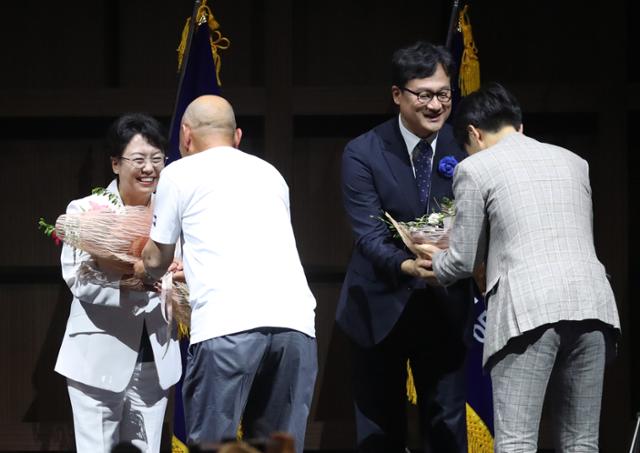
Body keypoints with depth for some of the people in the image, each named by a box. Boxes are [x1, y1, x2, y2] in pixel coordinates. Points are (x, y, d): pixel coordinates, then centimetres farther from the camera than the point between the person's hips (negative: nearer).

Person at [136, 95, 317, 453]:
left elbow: (156, 261, 23)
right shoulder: (270, 173, 27)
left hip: (228, 325, -4)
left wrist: (143, 269, 47)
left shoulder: (181, 173, 14)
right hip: (295, 321, 4)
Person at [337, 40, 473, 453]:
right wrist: (407, 266, -38)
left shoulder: (462, 148, -3)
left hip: (446, 306, 1)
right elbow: (369, 233, -18)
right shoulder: (363, 154, -10)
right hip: (382, 306, -1)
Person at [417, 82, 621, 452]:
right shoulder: (573, 162, 22)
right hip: (591, 303, 5)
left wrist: (434, 261, 32)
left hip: (528, 309, -5)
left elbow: (463, 261, 9)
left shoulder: (475, 169, 7)